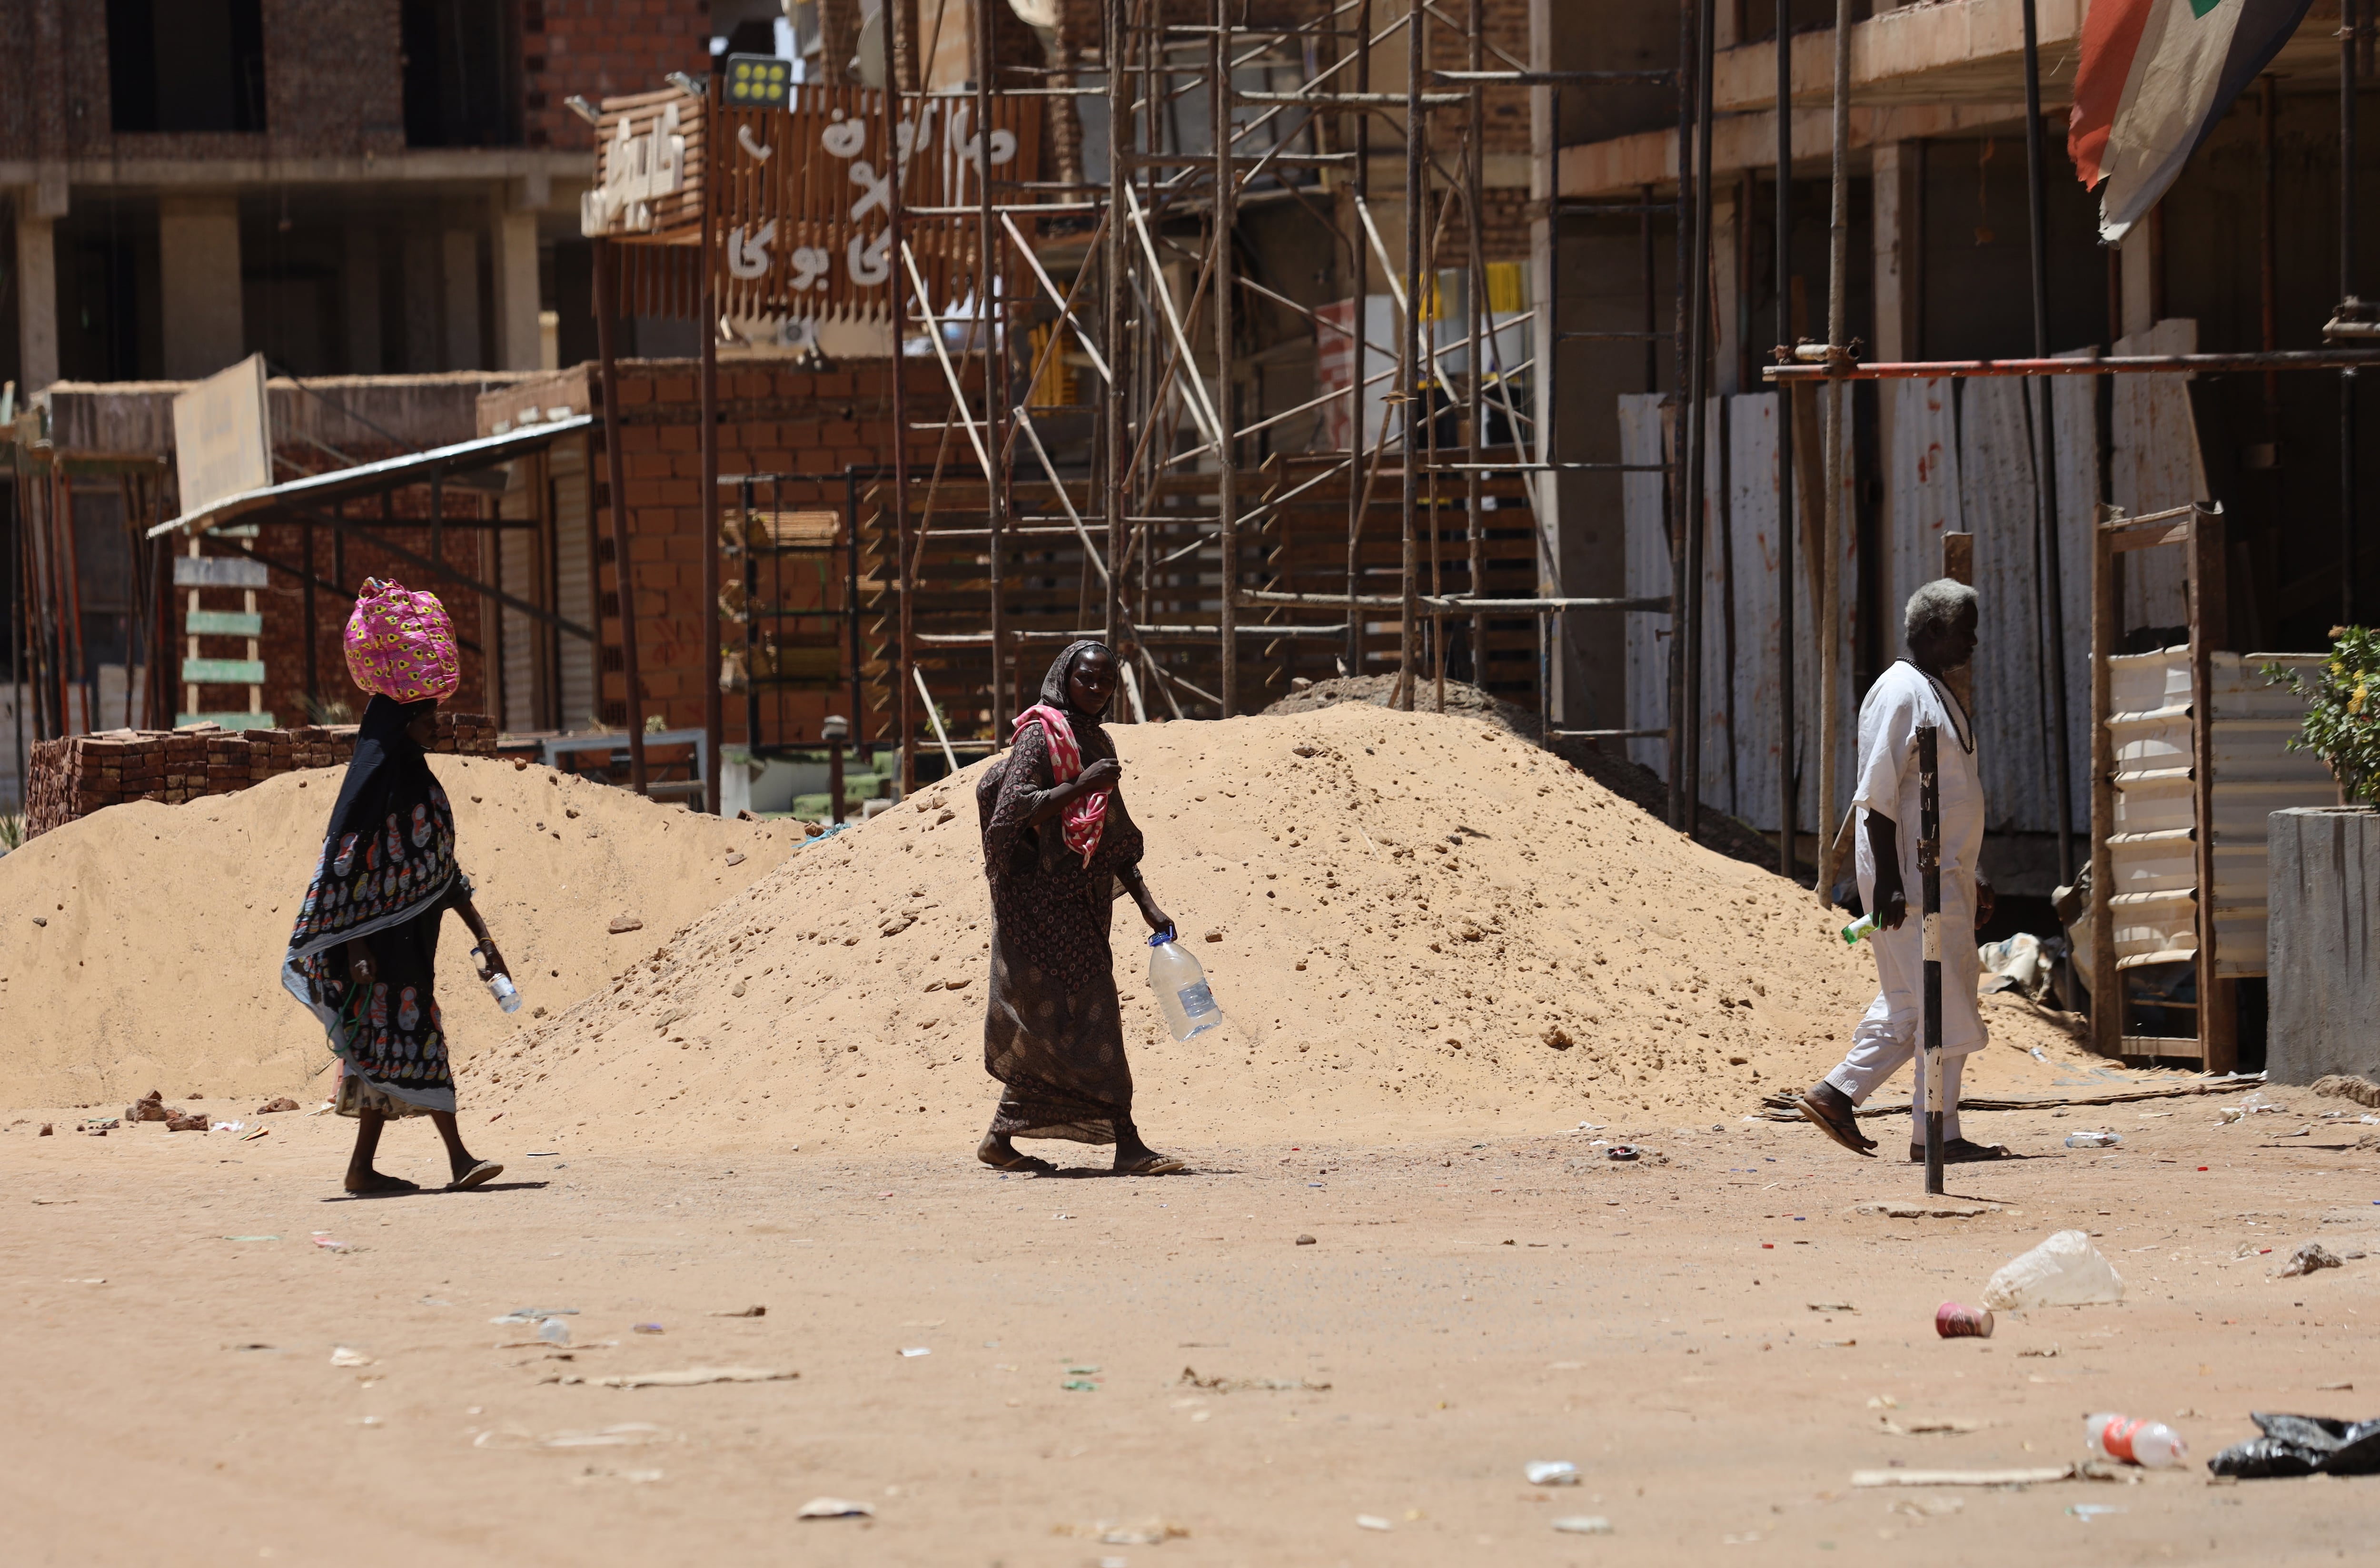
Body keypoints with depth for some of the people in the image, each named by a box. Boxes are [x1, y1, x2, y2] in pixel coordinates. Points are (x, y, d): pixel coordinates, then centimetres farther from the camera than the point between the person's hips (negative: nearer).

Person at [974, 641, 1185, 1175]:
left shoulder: (1097, 744, 16)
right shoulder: (1041, 735, -9)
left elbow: (1117, 840, 18)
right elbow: (1014, 810, -20)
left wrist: (1147, 905, 12)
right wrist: (1081, 787, -24)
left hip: (1078, 906, 8)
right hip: (1041, 903, -8)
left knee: (1045, 1031, 9)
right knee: (1088, 1017, -12)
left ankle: (1000, 1140, 16)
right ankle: (1127, 1145, -15)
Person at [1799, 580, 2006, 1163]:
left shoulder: (1937, 695, 19)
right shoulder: (1899, 693, -12)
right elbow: (1879, 795, -17)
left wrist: (1972, 880, 23)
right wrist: (1888, 882, -23)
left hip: (1945, 877, 10)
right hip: (1911, 879, -10)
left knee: (1910, 1006, 11)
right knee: (1943, 1006, -8)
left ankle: (1836, 1093, 16)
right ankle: (1936, 1133, -5)